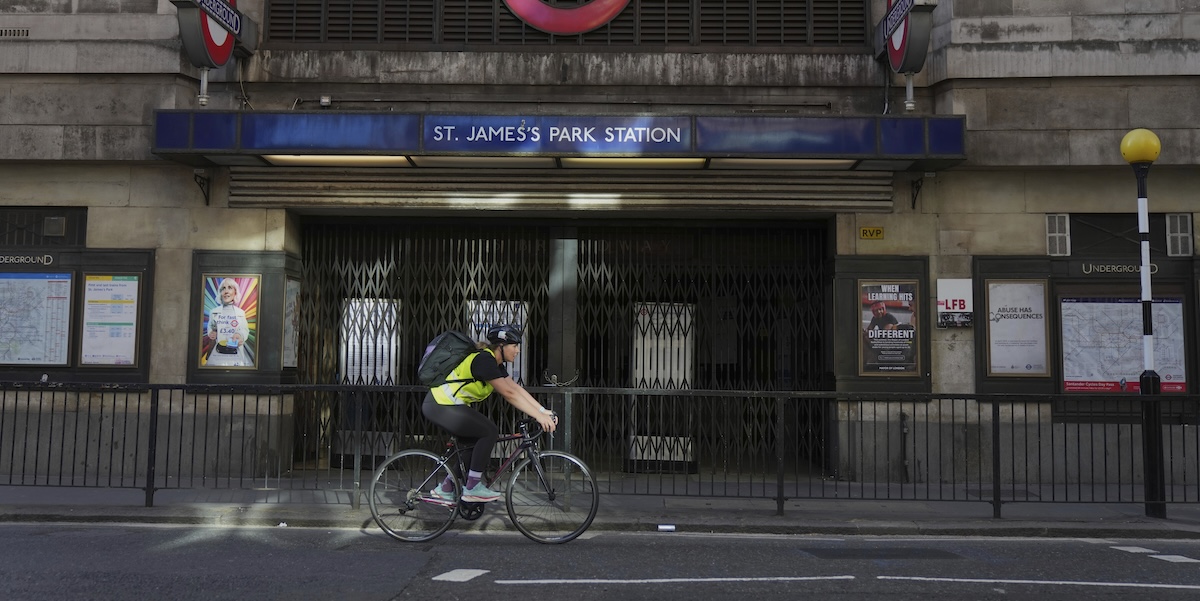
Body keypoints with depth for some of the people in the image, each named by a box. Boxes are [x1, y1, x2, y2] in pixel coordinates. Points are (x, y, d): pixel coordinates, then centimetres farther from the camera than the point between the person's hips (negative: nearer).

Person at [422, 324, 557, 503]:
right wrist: (539, 416, -27)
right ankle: (472, 488, -9)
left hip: (448, 405, 11)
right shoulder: (484, 360, -21)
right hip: (440, 406, -11)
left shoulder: (495, 363, 9)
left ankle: (446, 488, 23)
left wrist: (544, 411, -3)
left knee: (476, 444, 15)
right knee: (490, 431, -15)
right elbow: (509, 394, -27)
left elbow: (517, 388, 5)